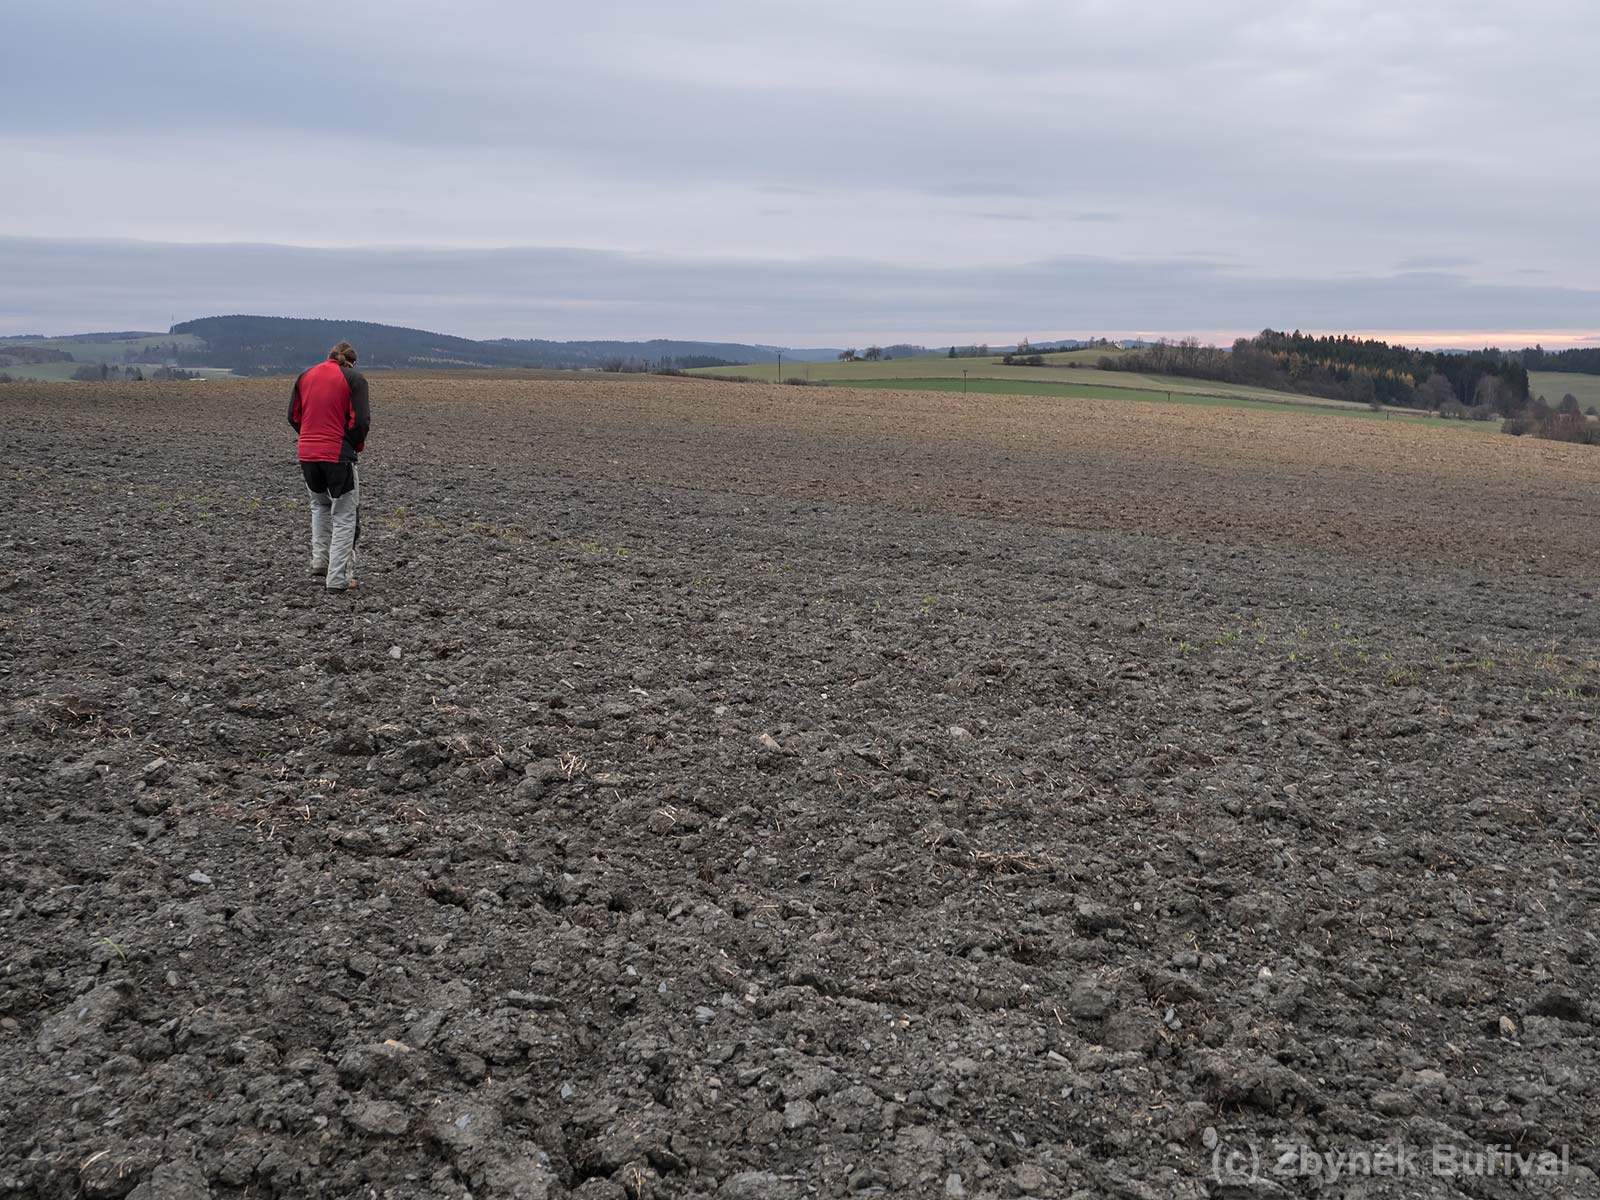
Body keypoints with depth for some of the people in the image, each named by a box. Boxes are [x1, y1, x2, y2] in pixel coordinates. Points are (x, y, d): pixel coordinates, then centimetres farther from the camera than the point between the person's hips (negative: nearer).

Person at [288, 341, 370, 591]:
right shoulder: (354, 379, -4)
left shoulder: (305, 375, 11)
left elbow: (293, 416, 11)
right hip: (338, 455, -5)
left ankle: (319, 561, 23)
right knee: (344, 517, 3)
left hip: (307, 454, 5)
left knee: (320, 505, 28)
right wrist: (356, 445, 6)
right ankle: (338, 578, 0)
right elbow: (360, 420, -12)